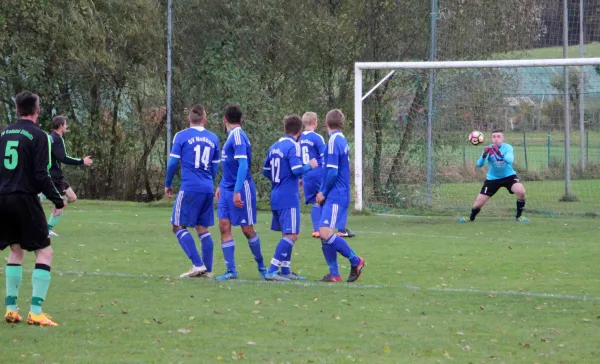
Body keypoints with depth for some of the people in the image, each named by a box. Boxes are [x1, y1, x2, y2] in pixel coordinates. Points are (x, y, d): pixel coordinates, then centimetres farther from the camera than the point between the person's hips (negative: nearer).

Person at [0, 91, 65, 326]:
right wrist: (57, 201, -6)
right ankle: (35, 312, -8)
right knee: (44, 252, 1)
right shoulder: (38, 136, -8)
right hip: (26, 199, -6)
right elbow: (41, 175, -14)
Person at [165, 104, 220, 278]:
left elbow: (173, 162, -3)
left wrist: (168, 184, 10)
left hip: (189, 187, -5)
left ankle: (198, 264, -11)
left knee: (179, 226, 1)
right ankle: (207, 269, 8)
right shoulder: (213, 138, 11)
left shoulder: (182, 136, -2)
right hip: (208, 189, 5)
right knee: (203, 228, 12)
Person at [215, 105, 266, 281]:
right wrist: (221, 186, 23)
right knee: (224, 226, -1)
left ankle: (262, 266, 20)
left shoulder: (238, 136, -15)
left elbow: (243, 165, -23)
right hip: (227, 190, 8)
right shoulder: (232, 136, 13)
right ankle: (231, 271, -1)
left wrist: (237, 191, -27)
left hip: (241, 189, -8)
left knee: (247, 229, 3)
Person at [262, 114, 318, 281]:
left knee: (287, 234, 17)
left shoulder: (275, 146, 12)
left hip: (276, 197, 9)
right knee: (291, 235, -9)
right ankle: (272, 271, -16)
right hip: (289, 197, -9)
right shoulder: (293, 146, -12)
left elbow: (266, 171, 18)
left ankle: (285, 271, 20)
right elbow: (297, 169, -22)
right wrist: (310, 166, -2)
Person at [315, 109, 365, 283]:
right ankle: (334, 274, 5)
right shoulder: (342, 140, 16)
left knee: (325, 233, -17)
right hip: (338, 195, 9)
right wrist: (323, 192, 15)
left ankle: (355, 261, -7)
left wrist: (323, 193, -7)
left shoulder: (334, 142, -13)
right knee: (324, 234, 6)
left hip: (335, 197, -9)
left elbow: (332, 172, -18)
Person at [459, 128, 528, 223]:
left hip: (508, 176, -1)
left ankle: (519, 216, -6)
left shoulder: (507, 147, -16)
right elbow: (479, 164, -24)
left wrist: (499, 153, -51)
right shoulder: (489, 149, -13)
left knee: (521, 191, -28)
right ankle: (471, 218, 31)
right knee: (479, 203, -1)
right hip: (492, 179, 1)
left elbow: (510, 160, -35)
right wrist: (484, 155, -43)